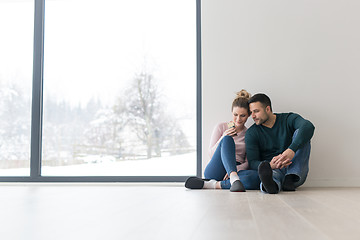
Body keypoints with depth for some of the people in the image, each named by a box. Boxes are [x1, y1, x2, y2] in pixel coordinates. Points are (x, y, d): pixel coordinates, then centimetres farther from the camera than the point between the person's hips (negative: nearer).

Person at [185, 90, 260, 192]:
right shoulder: (221, 127, 10)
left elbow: (248, 162, 7)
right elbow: (211, 154, 5)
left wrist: (237, 168, -16)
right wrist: (223, 138, -12)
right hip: (214, 171, -1)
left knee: (255, 177, -35)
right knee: (228, 140, -30)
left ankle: (209, 184, -36)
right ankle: (234, 180, -52)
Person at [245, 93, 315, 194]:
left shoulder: (288, 119, 3)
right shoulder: (251, 133, 5)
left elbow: (308, 127, -20)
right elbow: (252, 162, -5)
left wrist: (292, 150, -38)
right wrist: (270, 165, -29)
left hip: (295, 170, 1)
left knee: (299, 132, -21)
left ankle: (291, 179, -35)